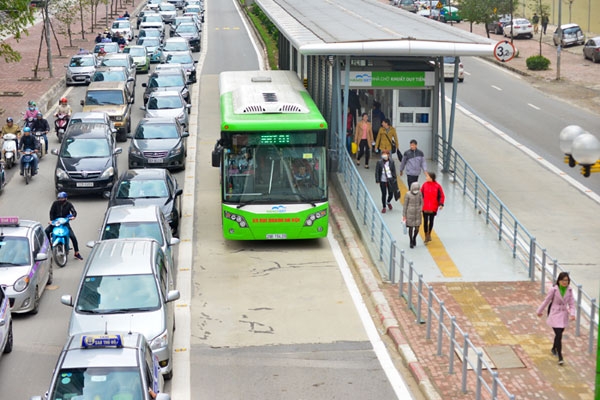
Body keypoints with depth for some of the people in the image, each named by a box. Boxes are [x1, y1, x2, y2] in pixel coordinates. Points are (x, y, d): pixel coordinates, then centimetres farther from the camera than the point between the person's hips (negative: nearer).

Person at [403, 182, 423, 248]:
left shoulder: (419, 193, -2)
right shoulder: (408, 195, -12)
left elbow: (421, 203, 10)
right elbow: (405, 205, -6)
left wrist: (420, 209, -4)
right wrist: (404, 215, -3)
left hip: (418, 214, 3)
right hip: (410, 214, -3)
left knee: (417, 228, 3)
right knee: (411, 228, 6)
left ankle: (414, 238, 34)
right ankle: (411, 242, 24)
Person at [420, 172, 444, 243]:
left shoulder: (437, 186, -8)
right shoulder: (425, 185, -4)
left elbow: (441, 196, -3)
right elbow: (421, 194, 3)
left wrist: (441, 204, -13)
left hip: (433, 208, 0)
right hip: (425, 207, 0)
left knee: (431, 221, 14)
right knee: (425, 221, 0)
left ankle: (429, 234, 33)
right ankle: (426, 236, 9)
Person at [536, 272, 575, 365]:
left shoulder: (569, 290, -4)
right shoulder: (554, 290, -16)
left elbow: (571, 304, 1)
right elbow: (546, 301, -4)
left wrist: (572, 314, -17)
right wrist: (539, 311, 7)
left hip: (564, 315, 5)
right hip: (555, 315, -5)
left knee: (559, 334, 22)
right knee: (559, 336, -12)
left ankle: (554, 349, 50)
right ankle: (560, 358, -10)